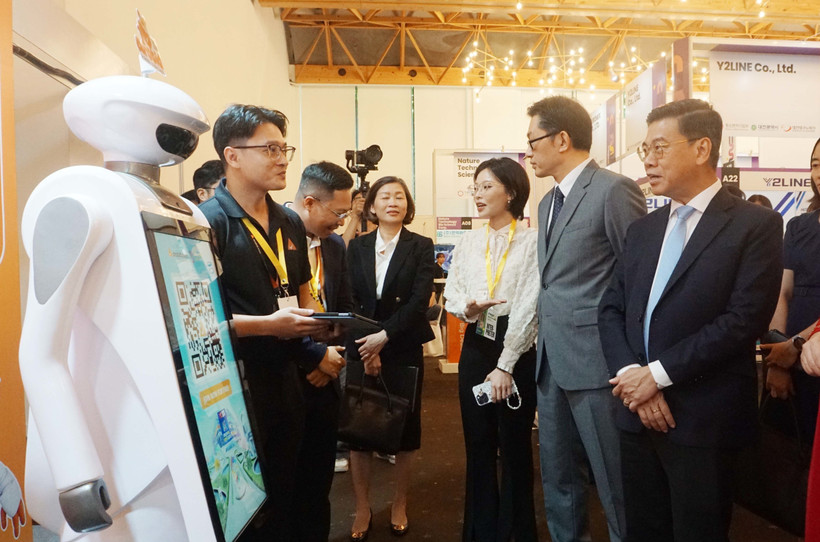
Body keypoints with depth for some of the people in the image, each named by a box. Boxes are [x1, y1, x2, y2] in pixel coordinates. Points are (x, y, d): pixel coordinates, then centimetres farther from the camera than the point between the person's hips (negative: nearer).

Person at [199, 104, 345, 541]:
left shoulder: (290, 223, 10)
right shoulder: (208, 222, -13)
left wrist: (318, 349, 4)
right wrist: (269, 325, -18)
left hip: (285, 384, 7)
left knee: (284, 504, 19)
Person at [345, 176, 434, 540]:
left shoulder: (421, 247, 0)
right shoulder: (356, 247, 7)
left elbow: (420, 300, -10)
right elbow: (349, 300, -1)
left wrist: (384, 336, -19)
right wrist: (367, 347, -12)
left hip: (404, 349, -1)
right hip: (361, 347, 2)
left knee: (405, 428, 8)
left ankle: (399, 505, 27)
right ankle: (362, 509, 22)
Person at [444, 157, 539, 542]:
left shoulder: (532, 242, -8)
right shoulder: (467, 242, 9)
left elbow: (529, 307, -13)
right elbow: (451, 295, 9)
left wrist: (505, 366, -14)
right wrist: (466, 307, -15)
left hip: (518, 350, -4)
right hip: (475, 348, 5)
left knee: (515, 445, 10)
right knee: (477, 444, 13)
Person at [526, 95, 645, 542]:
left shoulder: (614, 190, -11)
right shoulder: (547, 202, 16)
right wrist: (544, 339, 12)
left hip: (597, 362, -8)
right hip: (552, 362, 8)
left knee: (616, 486, 6)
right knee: (558, 480, 19)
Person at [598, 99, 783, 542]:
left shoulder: (755, 225, -5)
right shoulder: (642, 229, 12)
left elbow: (743, 320, -15)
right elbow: (611, 310, 6)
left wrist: (658, 373, -16)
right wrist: (633, 375, -9)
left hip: (704, 420, -5)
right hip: (638, 414, 5)